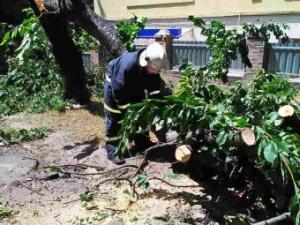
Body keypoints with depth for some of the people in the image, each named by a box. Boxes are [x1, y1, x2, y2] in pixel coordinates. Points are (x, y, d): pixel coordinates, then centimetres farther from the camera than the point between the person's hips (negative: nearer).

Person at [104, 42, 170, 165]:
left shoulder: (153, 67, -24)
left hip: (135, 86, 6)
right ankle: (112, 150, -2)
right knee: (114, 117, -9)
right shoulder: (127, 65, -43)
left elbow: (156, 88, -14)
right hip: (115, 83, -6)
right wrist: (129, 109, -30)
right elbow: (118, 91, -36)